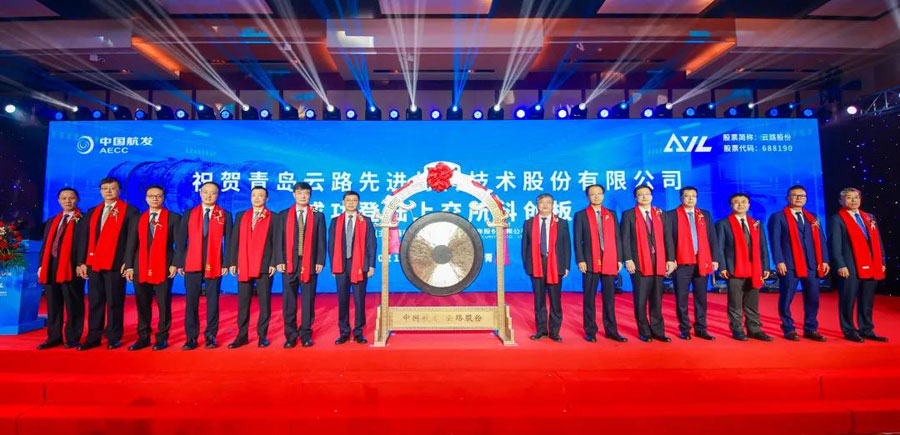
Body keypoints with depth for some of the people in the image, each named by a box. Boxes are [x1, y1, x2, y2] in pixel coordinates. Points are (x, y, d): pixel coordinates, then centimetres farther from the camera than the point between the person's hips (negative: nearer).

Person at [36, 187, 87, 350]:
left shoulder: (84, 220, -1)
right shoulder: (51, 221, 20)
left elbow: (84, 244, -9)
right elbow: (45, 245, 18)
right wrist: (41, 265, 8)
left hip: (72, 267, -7)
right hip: (50, 268, 7)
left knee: (73, 305, -1)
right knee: (52, 305, 12)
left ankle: (72, 338, 7)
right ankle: (54, 337, 21)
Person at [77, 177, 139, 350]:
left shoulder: (129, 211, -1)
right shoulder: (93, 212, 17)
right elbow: (88, 239, 16)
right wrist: (83, 262, 8)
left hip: (115, 264, -5)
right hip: (94, 264, 6)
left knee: (114, 302, 1)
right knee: (94, 302, 10)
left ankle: (114, 337, 10)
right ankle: (93, 336, 19)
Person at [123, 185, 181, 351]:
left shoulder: (173, 218, 2)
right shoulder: (137, 219, 13)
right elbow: (131, 244, 10)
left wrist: (175, 264, -11)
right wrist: (129, 266, 2)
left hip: (163, 267, -3)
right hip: (141, 268, 4)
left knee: (164, 304, 0)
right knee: (142, 304, 8)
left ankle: (162, 338, 10)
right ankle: (143, 337, 19)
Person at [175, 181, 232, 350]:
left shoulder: (225, 215, 5)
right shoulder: (189, 214, 10)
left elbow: (228, 242, 1)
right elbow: (182, 241, 8)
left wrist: (226, 263, -6)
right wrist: (179, 263, 1)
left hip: (214, 265, -1)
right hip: (192, 265, 2)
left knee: (212, 301, 4)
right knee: (191, 301, 3)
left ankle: (211, 336, 14)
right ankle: (191, 337, 13)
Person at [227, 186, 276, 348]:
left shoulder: (273, 217, 3)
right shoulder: (241, 216, 14)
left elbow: (276, 242, -2)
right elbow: (234, 241, 11)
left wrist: (273, 263, -10)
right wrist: (233, 262, 3)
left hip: (264, 266, -3)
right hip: (243, 266, 3)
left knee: (264, 303, 2)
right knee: (242, 303, 8)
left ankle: (262, 336, 12)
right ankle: (242, 336, 19)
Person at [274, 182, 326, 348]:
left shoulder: (318, 215, 6)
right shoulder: (283, 215, 10)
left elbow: (321, 241, 2)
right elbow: (279, 240, 5)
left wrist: (320, 261, -5)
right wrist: (279, 261, -3)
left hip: (310, 264, -1)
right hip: (289, 264, 1)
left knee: (308, 300, 4)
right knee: (289, 301, 6)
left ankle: (306, 334, 16)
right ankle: (290, 336, 17)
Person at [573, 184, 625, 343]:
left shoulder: (612, 214, 13)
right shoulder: (581, 215, 4)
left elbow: (617, 238, 10)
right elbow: (578, 240, -1)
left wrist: (619, 259, 3)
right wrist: (580, 260, -9)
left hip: (609, 262, 3)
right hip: (590, 262, -2)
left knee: (609, 298, 8)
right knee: (589, 298, 3)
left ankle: (611, 331, 18)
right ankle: (590, 331, 13)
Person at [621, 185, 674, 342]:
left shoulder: (660, 214, 13)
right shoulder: (628, 214, 3)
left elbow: (667, 238, 9)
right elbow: (625, 239, -4)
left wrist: (670, 259, 1)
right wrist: (628, 260, -13)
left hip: (658, 262, 3)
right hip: (639, 263, -3)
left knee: (657, 299, 8)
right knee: (641, 299, 3)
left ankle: (658, 331, 18)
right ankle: (644, 332, 14)